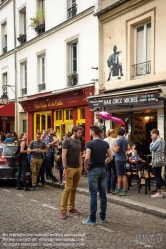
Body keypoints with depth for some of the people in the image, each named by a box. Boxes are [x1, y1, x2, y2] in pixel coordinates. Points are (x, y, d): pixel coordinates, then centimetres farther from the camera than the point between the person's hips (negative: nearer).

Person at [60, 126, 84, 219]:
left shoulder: (79, 142, 14)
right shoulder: (67, 141, -8)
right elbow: (64, 155, -11)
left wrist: (81, 167, 13)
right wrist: (65, 168, -16)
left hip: (78, 168, 7)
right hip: (70, 168, -7)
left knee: (74, 189, 10)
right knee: (68, 189, -7)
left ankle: (72, 207, 17)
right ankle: (63, 210, -3)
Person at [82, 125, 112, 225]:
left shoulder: (90, 143, -12)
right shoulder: (105, 143, 5)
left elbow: (87, 158, -22)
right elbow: (110, 157, 7)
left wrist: (85, 165, -5)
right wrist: (103, 163, 13)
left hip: (93, 170, -6)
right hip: (103, 169, 6)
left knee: (93, 195, -2)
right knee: (103, 194, 11)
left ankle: (92, 219, 3)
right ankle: (103, 217, 19)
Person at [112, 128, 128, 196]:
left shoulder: (119, 140, -16)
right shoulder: (125, 140, 10)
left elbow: (116, 150, -19)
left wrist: (114, 146, 0)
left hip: (119, 159, -9)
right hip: (123, 158, 9)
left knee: (122, 175, -5)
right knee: (119, 175, 15)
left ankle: (125, 191, -2)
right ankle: (118, 189, 20)